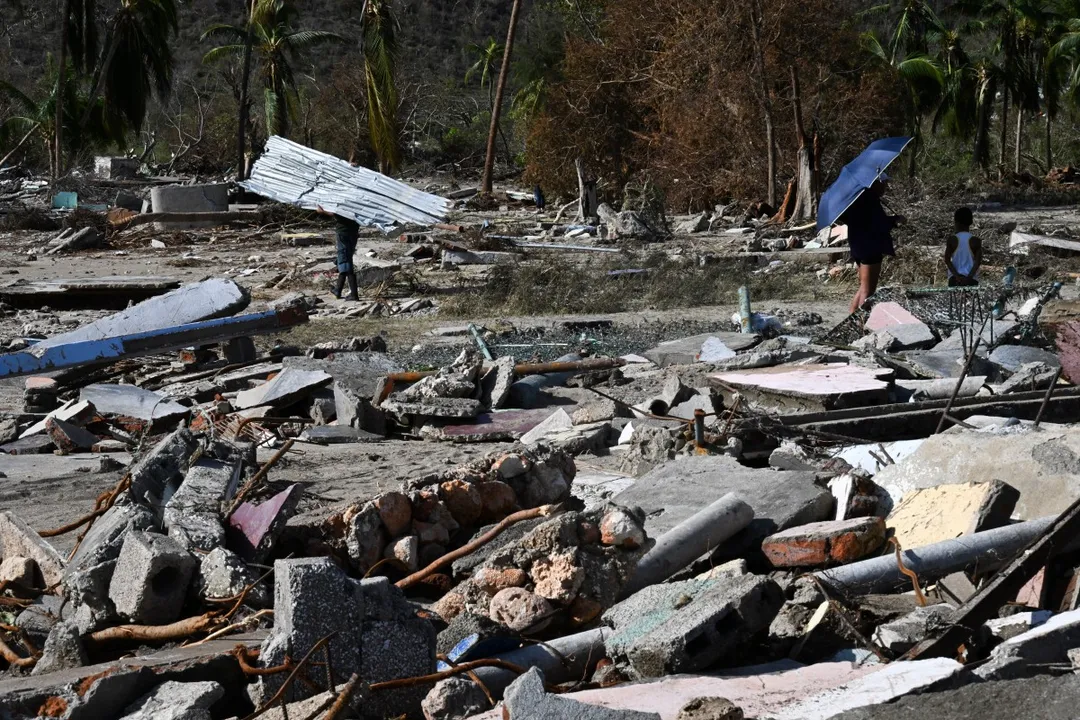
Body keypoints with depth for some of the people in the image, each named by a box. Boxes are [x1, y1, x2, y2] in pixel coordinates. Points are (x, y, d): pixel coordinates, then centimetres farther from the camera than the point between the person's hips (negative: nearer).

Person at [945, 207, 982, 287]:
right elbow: (978, 261, -11)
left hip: (954, 278, 0)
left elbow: (947, 260, -9)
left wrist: (957, 276, -13)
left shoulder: (952, 240, -2)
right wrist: (969, 277, -15)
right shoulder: (976, 241, -1)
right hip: (971, 279, 0)